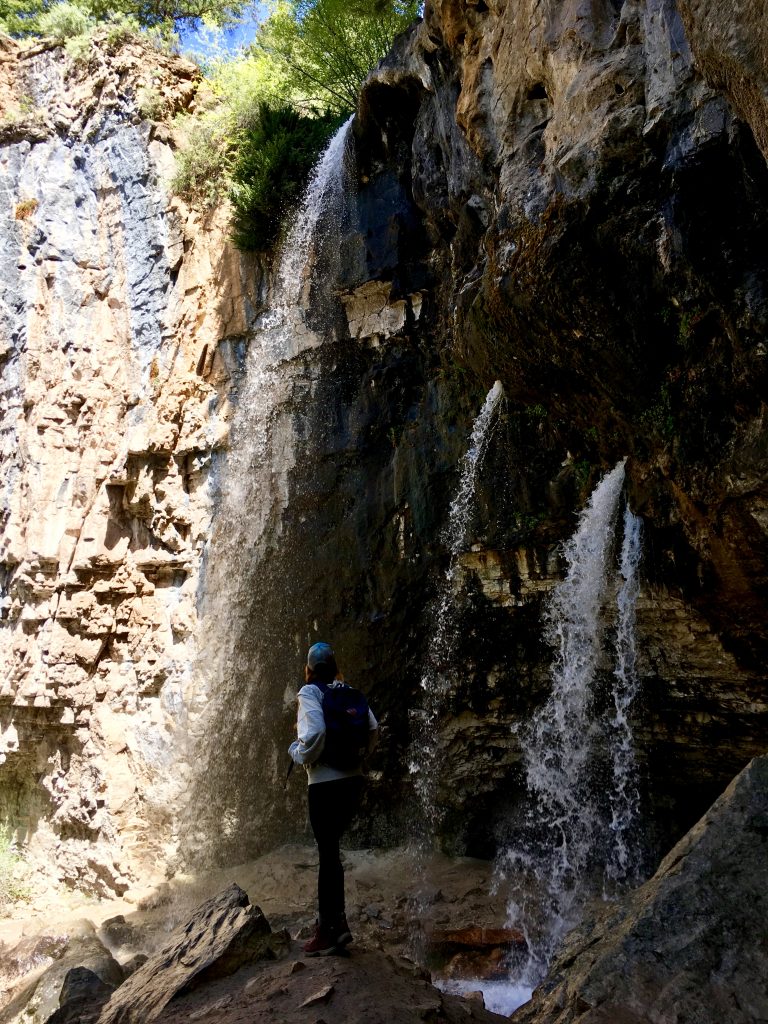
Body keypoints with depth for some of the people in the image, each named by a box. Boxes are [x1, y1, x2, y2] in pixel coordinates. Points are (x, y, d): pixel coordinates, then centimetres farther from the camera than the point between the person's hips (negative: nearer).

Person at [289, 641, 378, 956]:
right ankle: (337, 922, 25)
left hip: (325, 784, -6)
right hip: (353, 780, 6)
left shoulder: (310, 692, -10)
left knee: (328, 852, 5)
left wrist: (299, 754, -6)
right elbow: (373, 729, 2)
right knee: (330, 850, 19)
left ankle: (327, 931, 17)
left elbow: (315, 734, -25)